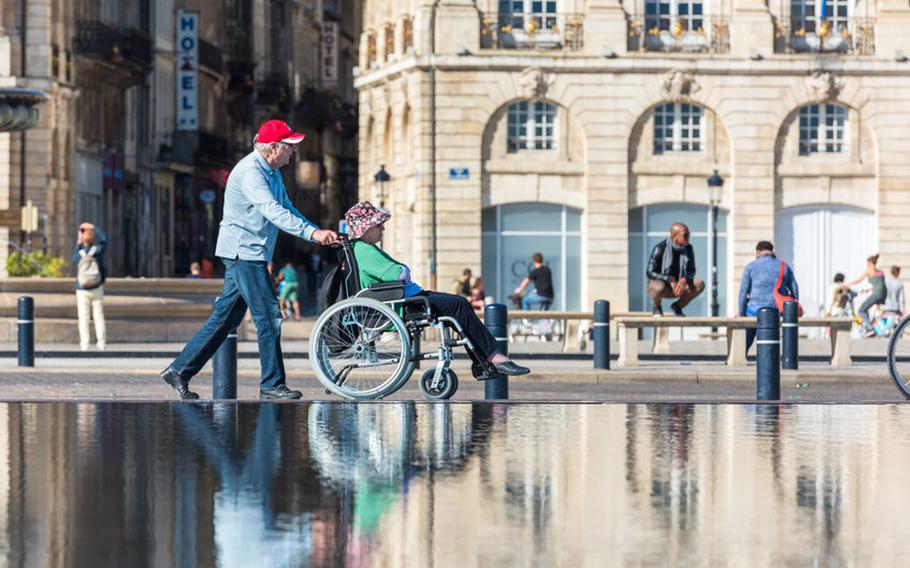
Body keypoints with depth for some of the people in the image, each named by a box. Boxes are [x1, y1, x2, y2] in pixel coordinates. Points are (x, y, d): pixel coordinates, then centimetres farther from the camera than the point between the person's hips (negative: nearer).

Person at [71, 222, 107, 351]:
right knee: (99, 317, 5)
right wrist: (93, 227, 21)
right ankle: (101, 344, 2)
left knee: (84, 318, 2)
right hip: (97, 289, 1)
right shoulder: (98, 250, -8)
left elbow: (74, 257, 16)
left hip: (82, 291, -1)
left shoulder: (79, 254, -10)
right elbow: (104, 239, 13)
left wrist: (79, 242, 18)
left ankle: (84, 345, -2)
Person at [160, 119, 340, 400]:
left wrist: (319, 232, 5)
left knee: (225, 318, 10)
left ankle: (179, 370, 13)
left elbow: (287, 209, 19)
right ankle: (272, 384, -2)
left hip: (251, 255, 10)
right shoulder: (250, 172, -18)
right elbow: (272, 211, -29)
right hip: (243, 251, -10)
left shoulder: (272, 172, 15)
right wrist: (311, 232, -36)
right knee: (268, 316, -8)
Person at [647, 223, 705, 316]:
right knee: (660, 288, -41)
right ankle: (656, 304, -4)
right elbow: (650, 273, -18)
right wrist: (670, 280, -31)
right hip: (658, 282, -4)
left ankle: (677, 306, 1)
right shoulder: (660, 248, -18)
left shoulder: (688, 249, -5)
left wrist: (684, 280, -27)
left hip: (678, 284, 4)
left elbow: (691, 271, -2)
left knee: (700, 285, -22)